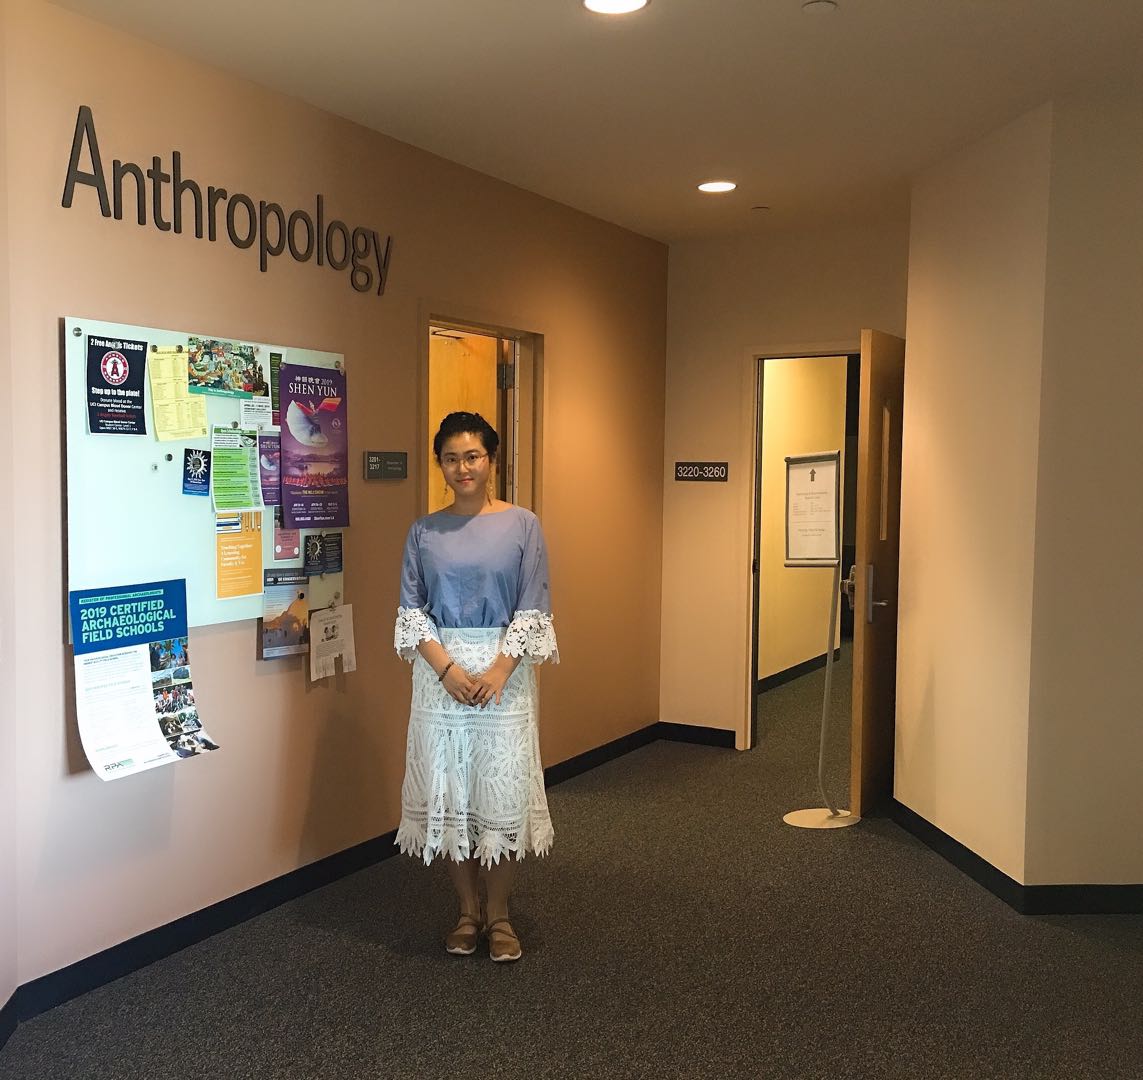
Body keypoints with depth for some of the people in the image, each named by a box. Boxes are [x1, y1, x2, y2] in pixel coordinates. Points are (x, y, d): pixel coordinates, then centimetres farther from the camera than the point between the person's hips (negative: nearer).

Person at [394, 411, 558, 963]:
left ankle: (498, 914, 18)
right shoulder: (424, 531, 5)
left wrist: (498, 671, -13)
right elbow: (412, 612, 2)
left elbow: (533, 611, -3)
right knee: (447, 793, 5)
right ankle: (467, 911, 22)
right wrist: (448, 669, -12)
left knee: (503, 793, 1)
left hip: (504, 673, -1)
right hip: (441, 674, 2)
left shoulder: (521, 525, 0)